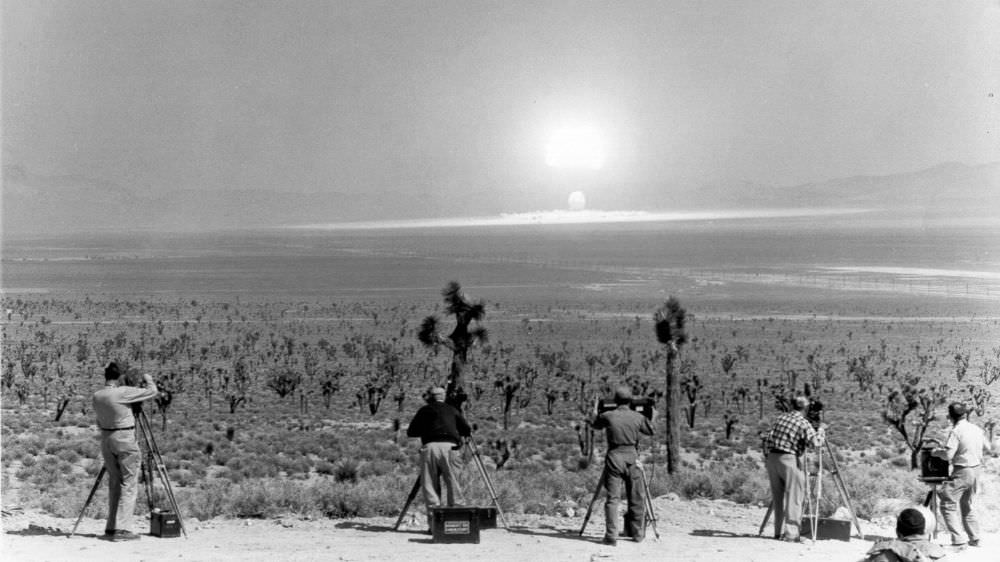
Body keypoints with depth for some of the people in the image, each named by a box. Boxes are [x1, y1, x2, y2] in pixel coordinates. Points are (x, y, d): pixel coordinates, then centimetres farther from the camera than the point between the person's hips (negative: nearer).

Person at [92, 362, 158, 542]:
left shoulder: (97, 396, 3)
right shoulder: (123, 393, -14)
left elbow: (100, 421, 15)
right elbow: (152, 392, -8)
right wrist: (148, 380, 11)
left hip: (106, 439, 6)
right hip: (124, 439, -6)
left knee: (114, 484, 15)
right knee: (129, 485, -2)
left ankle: (111, 527, 15)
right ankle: (122, 529, -8)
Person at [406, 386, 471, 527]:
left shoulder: (424, 410, 17)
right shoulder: (452, 410, 20)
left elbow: (410, 432, 19)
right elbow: (467, 430, 18)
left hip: (430, 447, 0)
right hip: (449, 447, 1)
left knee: (430, 485, 3)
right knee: (452, 483, 6)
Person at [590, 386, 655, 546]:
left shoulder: (608, 416, -2)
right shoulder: (638, 417, 2)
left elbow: (595, 425, 17)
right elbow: (650, 430, 19)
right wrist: (652, 417, 37)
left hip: (614, 458, -1)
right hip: (632, 458, 1)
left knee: (612, 498, -2)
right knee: (637, 499, 12)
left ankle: (611, 536, -10)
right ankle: (637, 533, 18)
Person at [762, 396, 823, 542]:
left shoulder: (780, 418, 13)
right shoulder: (803, 423, -5)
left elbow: (768, 440, 14)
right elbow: (814, 442, -15)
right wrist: (820, 432, 3)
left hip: (772, 457, 6)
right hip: (789, 459, -6)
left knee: (778, 497, 13)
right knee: (794, 497, -3)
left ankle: (779, 531, 17)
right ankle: (791, 533, -9)